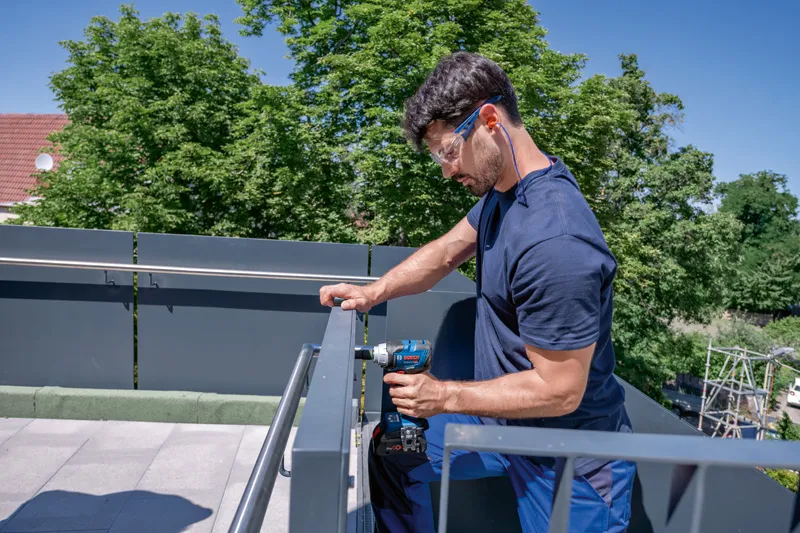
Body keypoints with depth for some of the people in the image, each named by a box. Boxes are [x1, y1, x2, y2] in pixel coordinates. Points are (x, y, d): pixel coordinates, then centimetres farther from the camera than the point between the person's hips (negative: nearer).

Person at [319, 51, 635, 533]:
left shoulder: (553, 240, -33)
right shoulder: (503, 189, -4)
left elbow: (558, 391, -27)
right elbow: (448, 250, 10)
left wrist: (444, 396, -18)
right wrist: (373, 292, -3)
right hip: (507, 422, 9)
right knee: (391, 453, 16)